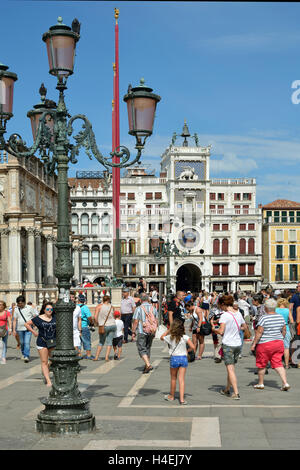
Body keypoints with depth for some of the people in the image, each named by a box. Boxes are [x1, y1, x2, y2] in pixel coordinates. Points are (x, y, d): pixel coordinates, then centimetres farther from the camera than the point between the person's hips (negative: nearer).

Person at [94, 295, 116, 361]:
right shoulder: (112, 307, 7)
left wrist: (98, 323, 6)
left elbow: (95, 317, -9)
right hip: (113, 325, 1)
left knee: (101, 342, 13)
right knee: (109, 342, 6)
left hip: (104, 326, -1)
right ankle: (107, 357, -4)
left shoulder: (99, 306, -2)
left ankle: (96, 357, 10)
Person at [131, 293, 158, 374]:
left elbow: (135, 321, -10)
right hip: (151, 332, 5)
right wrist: (154, 331, 21)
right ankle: (146, 365, 22)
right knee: (148, 348, 17)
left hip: (142, 332, -5)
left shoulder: (138, 309, -8)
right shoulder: (153, 308, 6)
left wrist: (133, 332, -1)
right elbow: (156, 321, 9)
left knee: (142, 349, -3)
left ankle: (148, 365, -19)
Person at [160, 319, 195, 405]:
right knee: (181, 379, 1)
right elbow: (193, 347, -10)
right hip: (183, 358, 0)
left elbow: (162, 337, 14)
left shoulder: (169, 337, -8)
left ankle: (172, 396, 31)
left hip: (174, 358, 0)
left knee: (173, 378, 16)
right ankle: (182, 399, -5)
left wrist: (168, 330, 10)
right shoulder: (185, 337, -8)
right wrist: (187, 350, 8)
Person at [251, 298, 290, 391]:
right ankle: (285, 383, -5)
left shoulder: (264, 318, -15)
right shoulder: (280, 317, 3)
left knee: (261, 364, 11)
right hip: (278, 343, 5)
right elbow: (284, 330, 12)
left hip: (265, 344, -5)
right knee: (278, 364, 7)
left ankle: (260, 384, 21)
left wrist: (254, 344, -11)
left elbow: (259, 332, -17)